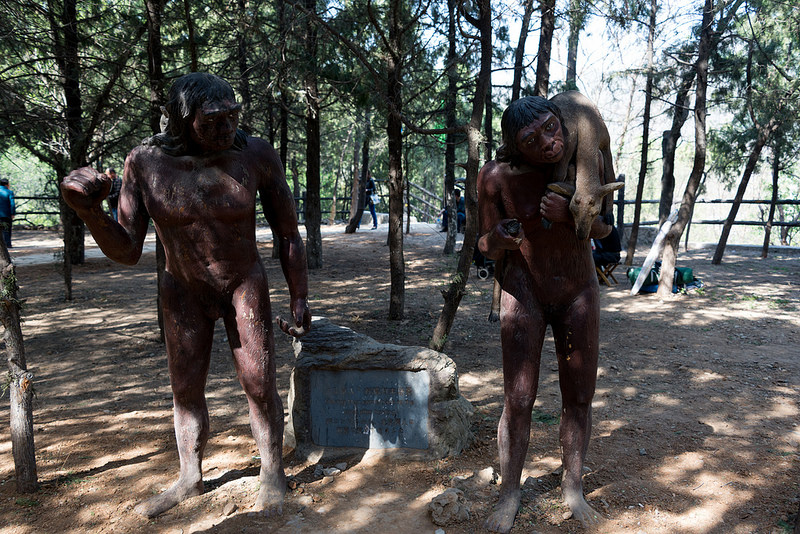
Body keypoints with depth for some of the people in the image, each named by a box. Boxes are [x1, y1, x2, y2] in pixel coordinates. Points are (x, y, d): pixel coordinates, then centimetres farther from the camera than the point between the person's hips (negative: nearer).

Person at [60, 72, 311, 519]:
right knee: (186, 390, 10)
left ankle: (273, 474, 21)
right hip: (183, 292, 2)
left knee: (260, 383, -1)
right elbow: (127, 252, -15)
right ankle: (191, 479, 31)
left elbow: (288, 233, -10)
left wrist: (300, 299, -8)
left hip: (245, 286, -2)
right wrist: (88, 210, -33)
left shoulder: (257, 155, -21)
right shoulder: (146, 162, -18)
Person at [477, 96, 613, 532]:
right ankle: (510, 493, 17)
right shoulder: (497, 175, -20)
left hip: (578, 291, 2)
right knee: (518, 399, -2)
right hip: (524, 293, -2)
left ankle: (573, 487, 27)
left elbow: (602, 229, -6)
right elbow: (487, 249, -11)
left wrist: (568, 213, -27)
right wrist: (497, 240, -35)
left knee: (579, 397, 9)